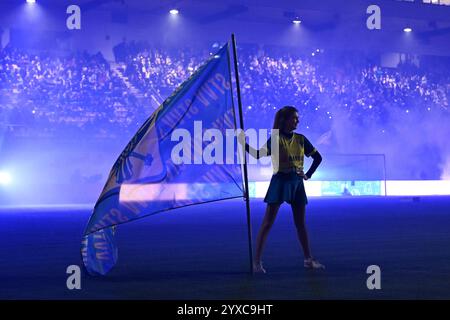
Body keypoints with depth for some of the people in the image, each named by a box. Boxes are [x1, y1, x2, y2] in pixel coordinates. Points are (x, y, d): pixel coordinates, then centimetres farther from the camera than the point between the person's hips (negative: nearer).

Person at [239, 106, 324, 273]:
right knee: (267, 223, -7)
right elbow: (259, 154, -18)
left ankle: (308, 259, 22)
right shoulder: (275, 139, -6)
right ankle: (257, 261, -6)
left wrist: (308, 174, 7)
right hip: (279, 181, -5)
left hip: (297, 182, 5)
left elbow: (318, 157, 15)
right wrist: (244, 143, -29)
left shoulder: (301, 139, 6)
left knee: (301, 223, 12)